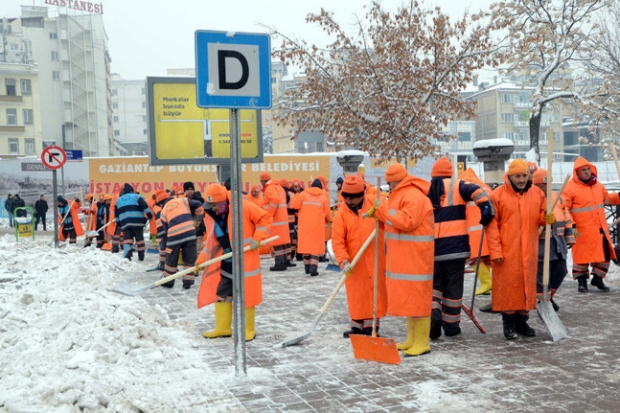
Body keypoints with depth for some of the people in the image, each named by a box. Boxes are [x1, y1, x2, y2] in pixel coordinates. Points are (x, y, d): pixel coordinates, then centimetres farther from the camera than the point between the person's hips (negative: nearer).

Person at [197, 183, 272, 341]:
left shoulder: (243, 207, -16)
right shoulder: (210, 216, 2)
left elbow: (265, 218, -9)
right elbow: (210, 240, 11)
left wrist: (258, 238, -18)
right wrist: (201, 259, 2)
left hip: (245, 262, -6)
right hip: (226, 263, 6)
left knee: (246, 295, 1)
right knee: (221, 294, 10)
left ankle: (248, 329, 15)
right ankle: (223, 328, 24)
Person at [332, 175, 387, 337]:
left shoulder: (375, 203, -2)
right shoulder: (341, 215, -4)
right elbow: (337, 242, -10)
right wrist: (344, 261, -21)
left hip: (376, 259, 0)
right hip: (353, 263, 0)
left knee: (376, 291, 5)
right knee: (356, 293, 7)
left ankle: (371, 326, 17)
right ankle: (358, 325, 22)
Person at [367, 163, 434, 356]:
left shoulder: (413, 196, -17)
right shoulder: (401, 195, 18)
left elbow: (406, 222, -28)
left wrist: (384, 209, -20)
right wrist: (379, 212, 9)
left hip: (414, 258, -11)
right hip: (402, 258, 11)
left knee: (416, 296, -6)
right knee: (408, 296, 14)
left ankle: (422, 342, 1)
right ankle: (412, 339, 23)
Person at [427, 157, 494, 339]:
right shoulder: (456, 186, 2)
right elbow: (477, 191, -17)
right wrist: (486, 210, -9)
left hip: (431, 248, 3)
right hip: (454, 247, -3)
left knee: (435, 283, 19)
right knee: (453, 287, 8)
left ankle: (434, 312, -4)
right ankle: (451, 325, 15)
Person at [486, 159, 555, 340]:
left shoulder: (537, 193, 7)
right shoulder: (498, 195, -5)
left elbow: (540, 216, 16)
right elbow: (492, 224, -7)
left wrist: (548, 218, -9)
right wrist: (495, 250, -12)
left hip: (529, 252, 4)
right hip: (506, 252, -4)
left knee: (527, 285, 10)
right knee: (507, 286, 0)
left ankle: (522, 321, 23)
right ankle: (509, 323, 11)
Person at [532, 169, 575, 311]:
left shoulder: (557, 197, 10)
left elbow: (566, 218, 17)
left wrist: (569, 237, 16)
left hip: (558, 242, 7)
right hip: (541, 244, -7)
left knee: (560, 271, 11)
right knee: (542, 275, -2)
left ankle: (549, 297, 30)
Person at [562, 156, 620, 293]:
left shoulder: (597, 185, 10)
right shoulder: (571, 187, -11)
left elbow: (606, 198, 27)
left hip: (600, 228, 6)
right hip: (582, 231, -6)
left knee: (604, 254, 10)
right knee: (582, 255, 2)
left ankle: (598, 278, 26)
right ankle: (581, 280, 17)